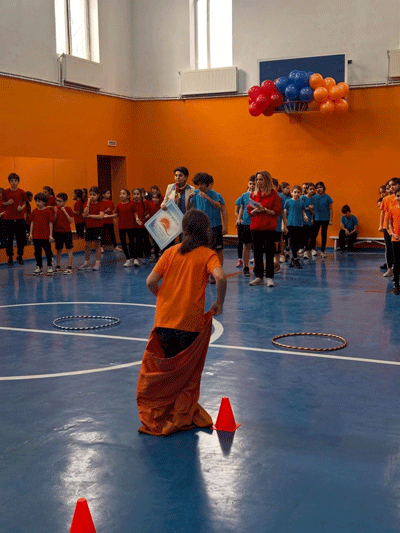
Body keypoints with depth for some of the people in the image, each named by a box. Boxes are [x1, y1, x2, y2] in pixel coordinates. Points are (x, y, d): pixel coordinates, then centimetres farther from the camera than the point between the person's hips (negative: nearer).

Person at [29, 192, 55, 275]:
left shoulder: (48, 211, -6)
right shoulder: (34, 212, 6)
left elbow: (50, 223, -4)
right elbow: (32, 223, 10)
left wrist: (50, 235, -7)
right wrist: (30, 234, 6)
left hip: (45, 236, -4)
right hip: (36, 236, 4)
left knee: (48, 251, 4)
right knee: (37, 252, 10)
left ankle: (50, 267, 13)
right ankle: (39, 267, 20)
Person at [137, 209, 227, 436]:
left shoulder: (171, 252, 7)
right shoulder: (207, 254, -3)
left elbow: (151, 282, 1)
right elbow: (220, 277, -23)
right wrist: (220, 302, -9)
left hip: (164, 319, 3)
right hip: (191, 322, -3)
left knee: (166, 370, 18)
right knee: (188, 373, 14)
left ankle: (159, 415, 25)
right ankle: (183, 416, 20)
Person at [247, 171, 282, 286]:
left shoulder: (274, 194, -2)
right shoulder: (253, 194, 11)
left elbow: (277, 211, -5)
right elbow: (249, 211, 11)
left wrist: (265, 210, -17)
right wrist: (255, 210, -9)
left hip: (269, 228, -4)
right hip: (256, 227, 4)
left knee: (269, 253, -1)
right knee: (257, 253, 6)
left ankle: (269, 278, 5)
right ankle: (259, 277, 14)